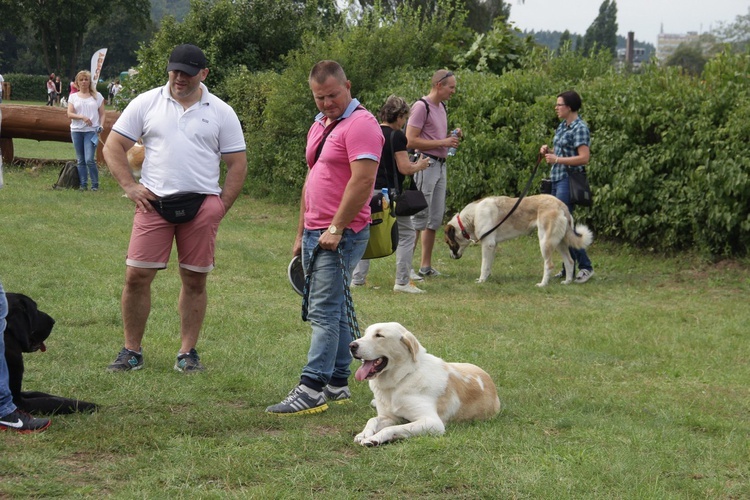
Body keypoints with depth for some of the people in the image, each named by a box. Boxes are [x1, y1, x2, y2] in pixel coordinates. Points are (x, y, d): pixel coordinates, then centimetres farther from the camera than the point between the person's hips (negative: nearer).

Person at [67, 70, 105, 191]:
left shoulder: (97, 96, 7)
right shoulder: (73, 97, 9)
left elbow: (102, 114, 8)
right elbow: (69, 114, -1)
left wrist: (101, 126, -9)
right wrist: (82, 117, -16)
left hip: (91, 131, -3)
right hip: (76, 131, 3)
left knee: (89, 159, -13)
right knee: (80, 161, 6)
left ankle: (95, 185, -3)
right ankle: (83, 184, 13)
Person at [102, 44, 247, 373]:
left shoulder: (221, 113, 7)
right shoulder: (146, 104, 7)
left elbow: (237, 164, 8)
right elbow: (114, 147, 8)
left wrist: (222, 207, 0)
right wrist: (130, 187, -3)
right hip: (154, 201, 0)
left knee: (195, 280, 3)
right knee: (136, 276, -4)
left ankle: (188, 352, 13)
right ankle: (132, 351, 7)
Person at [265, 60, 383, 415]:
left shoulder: (360, 124, -12)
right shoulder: (319, 126, 19)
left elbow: (363, 180, -20)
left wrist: (335, 229, -20)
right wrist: (301, 234, 22)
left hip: (341, 235, -9)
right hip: (316, 234, 10)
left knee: (324, 312, -13)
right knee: (334, 312, 12)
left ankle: (311, 390, -16)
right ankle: (337, 385, 18)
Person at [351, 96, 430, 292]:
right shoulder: (396, 136, -11)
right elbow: (405, 168, -15)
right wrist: (420, 165, 5)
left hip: (370, 191, 6)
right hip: (390, 192, -6)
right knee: (406, 234, 5)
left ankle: (357, 278, 12)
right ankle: (402, 281, 1)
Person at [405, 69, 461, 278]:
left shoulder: (441, 107, 17)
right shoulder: (421, 107, -11)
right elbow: (411, 140, -18)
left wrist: (452, 137, 8)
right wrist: (442, 142, -18)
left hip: (440, 165, 9)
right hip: (426, 164, -9)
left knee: (435, 219, 9)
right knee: (420, 217, -10)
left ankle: (426, 265, 15)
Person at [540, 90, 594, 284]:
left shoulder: (580, 128, -13)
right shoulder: (562, 126, 15)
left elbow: (584, 158, -20)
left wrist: (557, 159, -20)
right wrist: (548, 150, 7)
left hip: (569, 180, -10)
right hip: (557, 179, 10)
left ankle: (585, 266, -8)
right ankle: (569, 267, 18)